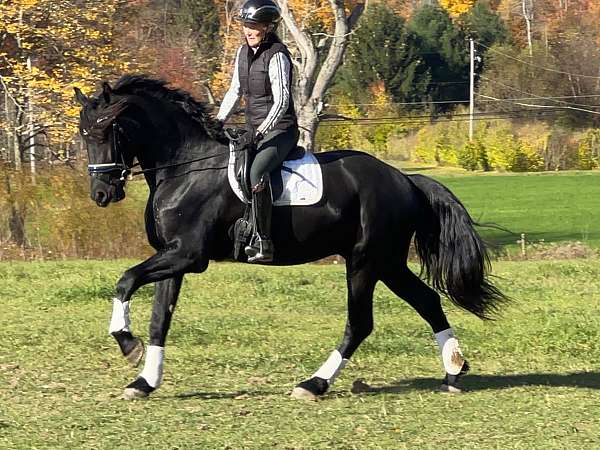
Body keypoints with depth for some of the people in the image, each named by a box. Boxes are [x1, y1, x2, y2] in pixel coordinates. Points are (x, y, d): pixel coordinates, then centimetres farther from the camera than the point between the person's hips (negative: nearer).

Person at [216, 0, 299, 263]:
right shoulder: (244, 52, 9)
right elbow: (235, 90, 18)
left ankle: (263, 243, -33)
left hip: (280, 129, -9)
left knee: (257, 172, -32)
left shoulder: (277, 56, -15)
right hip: (253, 128, 9)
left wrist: (263, 129, -31)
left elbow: (281, 101, -21)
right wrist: (219, 120, 8)